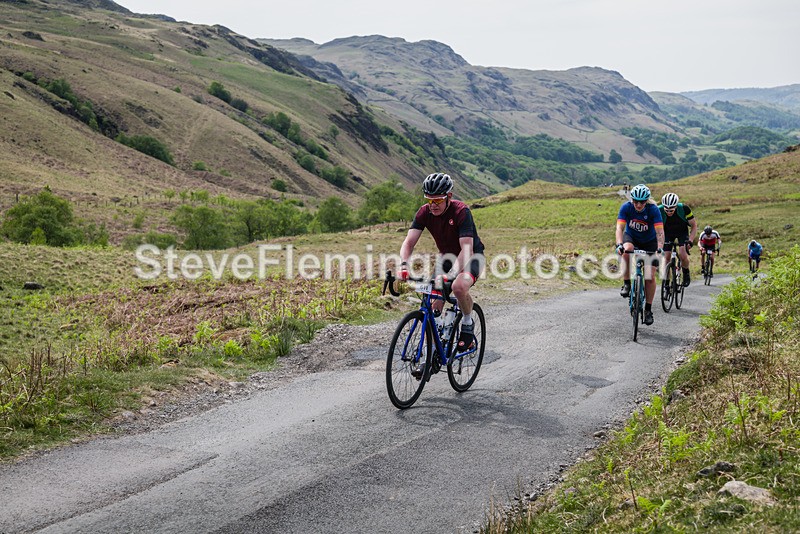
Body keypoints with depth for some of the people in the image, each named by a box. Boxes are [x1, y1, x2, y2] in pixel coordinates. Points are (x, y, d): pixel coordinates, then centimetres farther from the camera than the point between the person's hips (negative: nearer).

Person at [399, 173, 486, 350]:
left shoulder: (461, 211, -29)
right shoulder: (425, 212, -14)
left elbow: (467, 249, -36)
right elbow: (409, 241, -20)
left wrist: (452, 273, -50)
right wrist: (404, 265, -39)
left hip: (471, 257, -5)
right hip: (446, 256, 5)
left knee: (459, 287, -34)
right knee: (435, 299, -8)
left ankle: (468, 323, -4)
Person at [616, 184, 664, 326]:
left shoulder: (653, 209, -26)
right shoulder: (626, 207, -23)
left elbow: (660, 231, -33)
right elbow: (620, 228, -30)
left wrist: (660, 248, -49)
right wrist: (619, 245, -47)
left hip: (649, 242, 0)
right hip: (631, 237, 1)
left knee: (650, 277, -10)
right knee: (627, 248, -37)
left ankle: (648, 309, 4)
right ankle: (626, 284, -22)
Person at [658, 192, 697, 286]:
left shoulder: (684, 209, -31)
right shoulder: (659, 211, -31)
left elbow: (694, 225, -18)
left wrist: (690, 240, -30)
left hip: (682, 231, -1)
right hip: (667, 232, 1)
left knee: (682, 255, -21)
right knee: (667, 257, -9)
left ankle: (686, 273, 7)